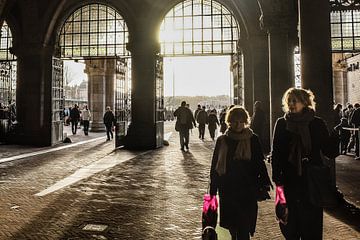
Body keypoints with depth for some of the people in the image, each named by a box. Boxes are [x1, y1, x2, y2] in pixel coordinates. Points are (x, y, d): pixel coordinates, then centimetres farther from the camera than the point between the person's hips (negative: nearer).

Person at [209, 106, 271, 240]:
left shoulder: (252, 140, 1)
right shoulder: (222, 140, 6)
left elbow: (259, 164, 4)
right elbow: (215, 166, 9)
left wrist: (264, 184, -4)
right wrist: (213, 189, 7)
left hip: (247, 190, -2)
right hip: (227, 190, 2)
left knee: (244, 226, -5)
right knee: (232, 226, 9)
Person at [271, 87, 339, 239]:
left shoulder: (317, 123, -2)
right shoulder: (281, 123, 1)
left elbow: (329, 151, -1)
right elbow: (275, 153, 0)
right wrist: (277, 179, -4)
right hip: (289, 181, 1)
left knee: (312, 226, 5)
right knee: (289, 227, 9)